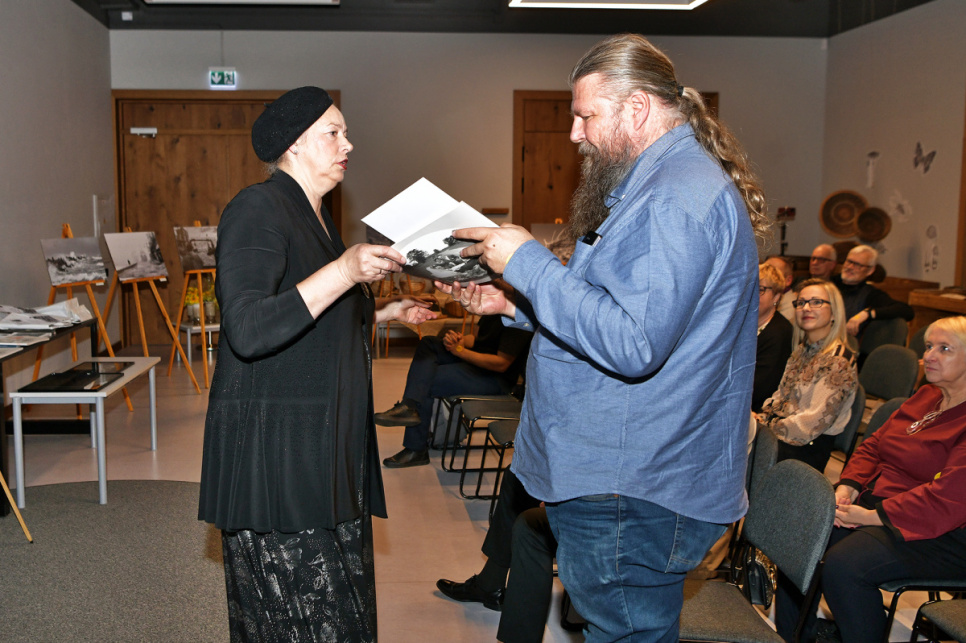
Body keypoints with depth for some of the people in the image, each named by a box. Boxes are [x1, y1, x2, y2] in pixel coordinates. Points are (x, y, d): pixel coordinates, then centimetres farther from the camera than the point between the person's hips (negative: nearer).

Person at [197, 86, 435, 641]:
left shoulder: (317, 217, 17)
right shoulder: (258, 209, -12)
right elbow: (248, 331, -26)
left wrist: (388, 311, 16)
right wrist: (345, 271, -30)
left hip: (326, 446, 9)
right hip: (273, 452, -9)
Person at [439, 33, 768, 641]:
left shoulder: (679, 197, -20)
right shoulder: (662, 182, 16)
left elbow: (632, 345, -29)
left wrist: (529, 262, -23)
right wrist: (515, 304, 10)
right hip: (614, 478, 11)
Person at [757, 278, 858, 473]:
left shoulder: (839, 361, -12)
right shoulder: (801, 351, 15)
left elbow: (812, 423, -17)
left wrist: (763, 427, -14)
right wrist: (760, 418, -4)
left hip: (806, 450, -7)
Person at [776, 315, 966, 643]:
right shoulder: (926, 397, 14)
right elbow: (873, 445, 16)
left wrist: (875, 516, -20)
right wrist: (847, 487, -2)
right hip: (874, 502, 9)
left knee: (843, 565, -31)